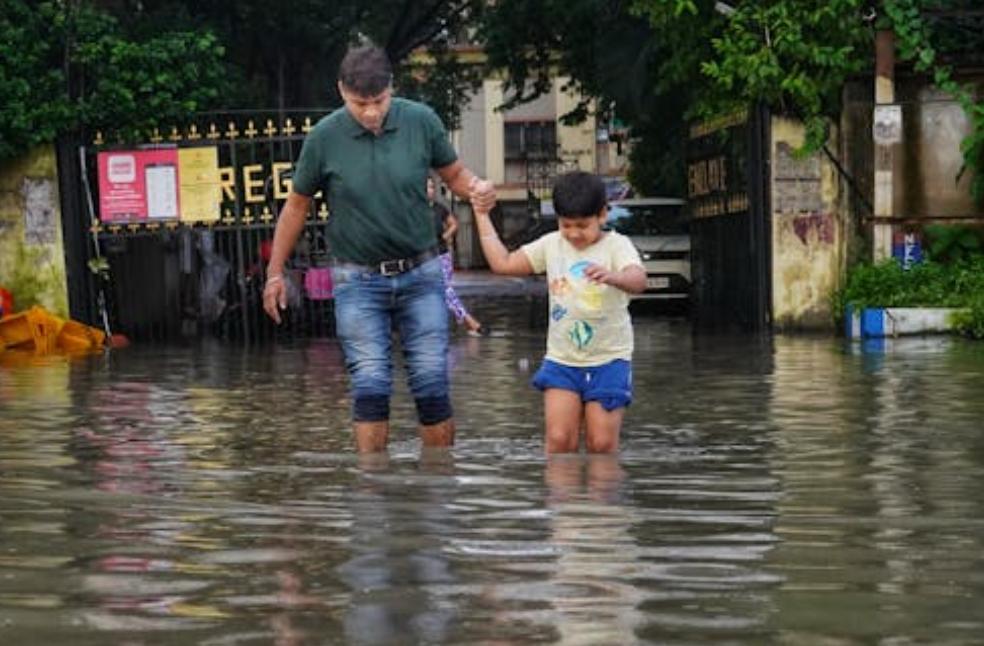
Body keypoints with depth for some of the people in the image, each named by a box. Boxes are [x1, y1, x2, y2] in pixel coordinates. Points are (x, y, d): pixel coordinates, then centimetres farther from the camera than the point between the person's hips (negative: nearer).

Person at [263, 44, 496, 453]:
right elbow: (297, 205, 5)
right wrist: (275, 272, 8)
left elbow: (453, 173, 8)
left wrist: (477, 189, -16)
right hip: (359, 280, -1)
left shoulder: (420, 121, -6)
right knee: (370, 387, -5)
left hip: (420, 274, 1)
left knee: (432, 384, 1)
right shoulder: (324, 138, -8)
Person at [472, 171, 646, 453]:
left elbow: (638, 281, -29)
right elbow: (503, 263, 10)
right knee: (559, 439, -8)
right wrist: (482, 215, 11)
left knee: (602, 443, -3)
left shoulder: (616, 245, -9)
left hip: (608, 359, -3)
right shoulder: (552, 245, 5)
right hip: (562, 359, 3)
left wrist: (613, 276, -51)